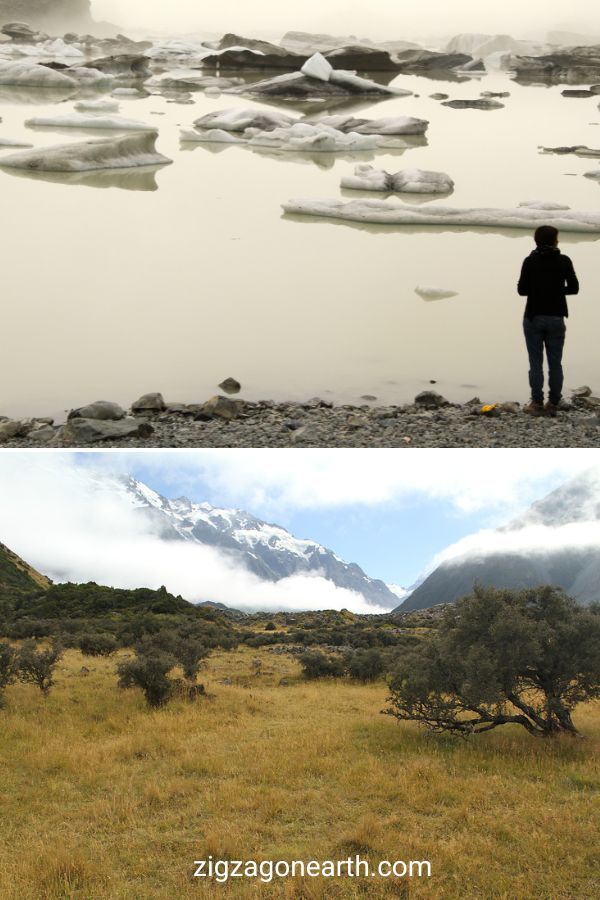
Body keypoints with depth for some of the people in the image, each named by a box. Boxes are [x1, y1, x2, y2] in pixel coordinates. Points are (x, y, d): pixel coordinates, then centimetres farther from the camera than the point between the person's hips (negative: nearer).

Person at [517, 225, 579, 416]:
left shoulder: (530, 261, -6)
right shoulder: (564, 261, -3)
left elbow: (522, 290, -7)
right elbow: (574, 288, 0)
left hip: (534, 318, -1)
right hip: (556, 318, 1)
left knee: (536, 362, 4)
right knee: (555, 363, 7)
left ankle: (537, 403, 3)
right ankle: (553, 404, 7)